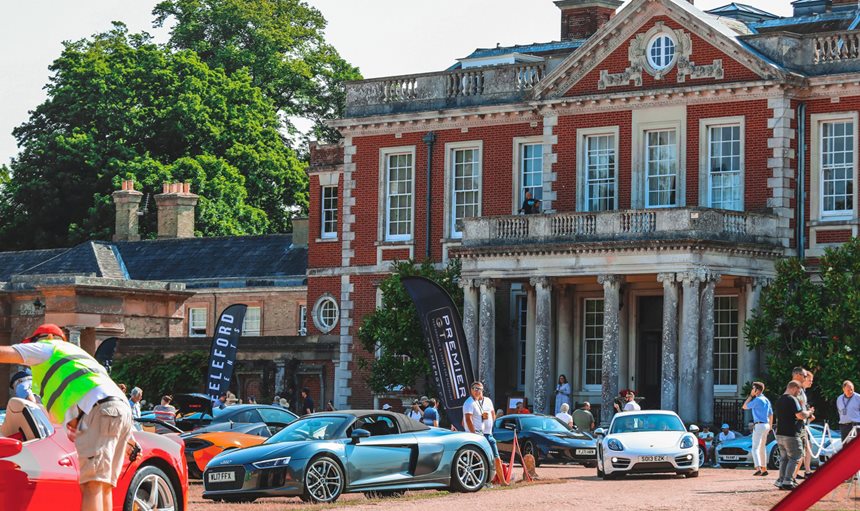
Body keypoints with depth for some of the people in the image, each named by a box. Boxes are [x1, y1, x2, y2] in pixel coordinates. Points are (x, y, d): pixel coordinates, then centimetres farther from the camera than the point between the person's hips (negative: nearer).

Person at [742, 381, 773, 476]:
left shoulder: (757, 400, -13)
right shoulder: (766, 400, 14)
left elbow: (745, 407, -5)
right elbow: (771, 414, 20)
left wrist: (751, 396, -1)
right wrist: (770, 426, 26)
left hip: (759, 425, -9)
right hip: (766, 425, 9)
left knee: (755, 448, -14)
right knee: (762, 448, 17)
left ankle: (758, 468, -28)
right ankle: (764, 469, 20)